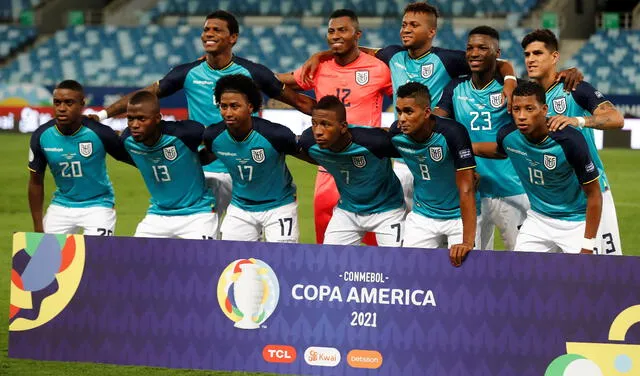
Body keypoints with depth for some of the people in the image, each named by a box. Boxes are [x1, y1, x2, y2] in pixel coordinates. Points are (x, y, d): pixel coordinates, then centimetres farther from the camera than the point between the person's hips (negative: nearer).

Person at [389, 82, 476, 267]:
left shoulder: (452, 133, -27)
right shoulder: (396, 134, -13)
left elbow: (466, 189, -29)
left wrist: (468, 241, -35)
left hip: (459, 216, -4)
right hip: (422, 216, 4)